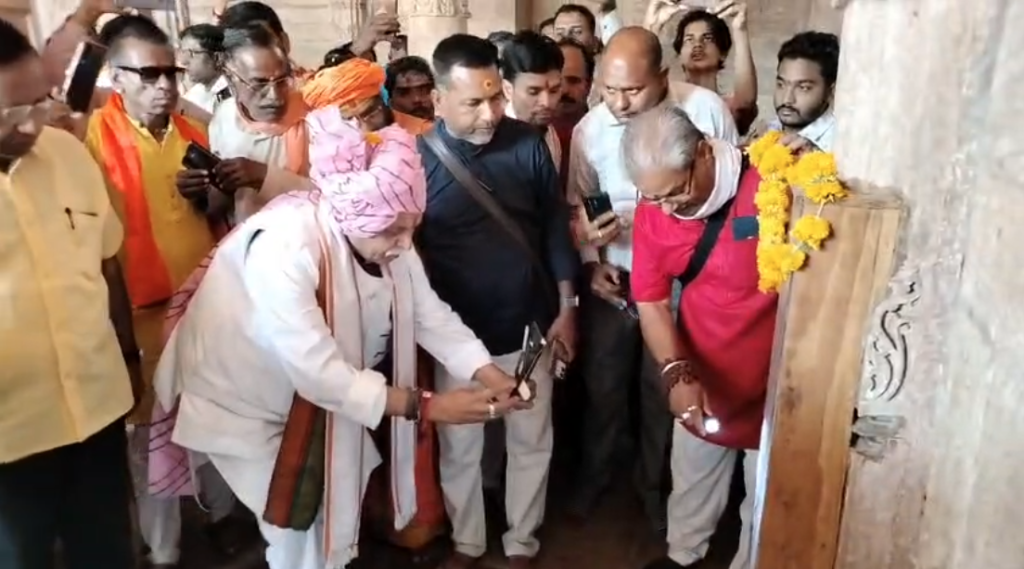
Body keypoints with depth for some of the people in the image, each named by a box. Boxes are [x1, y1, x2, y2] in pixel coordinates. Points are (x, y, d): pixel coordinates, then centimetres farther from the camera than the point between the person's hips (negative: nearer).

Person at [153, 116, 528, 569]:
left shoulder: (383, 230, -14)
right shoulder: (284, 248, -36)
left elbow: (430, 314, -10)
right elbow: (318, 373, -37)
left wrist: (493, 376, -23)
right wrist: (426, 406, -35)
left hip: (310, 390, 6)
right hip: (241, 393, -6)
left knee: (337, 506, 15)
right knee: (297, 521, 0)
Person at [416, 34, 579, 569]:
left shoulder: (528, 143, -7)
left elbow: (555, 228, 1)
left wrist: (566, 310, 1)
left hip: (527, 327, 2)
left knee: (530, 443, 16)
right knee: (458, 448, 16)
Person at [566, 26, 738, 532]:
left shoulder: (707, 110, -14)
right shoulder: (589, 128, -8)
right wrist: (594, 262, -7)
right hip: (613, 276, 1)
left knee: (663, 388, 16)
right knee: (603, 384, 15)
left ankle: (654, 483, 40)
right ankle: (593, 476, 40)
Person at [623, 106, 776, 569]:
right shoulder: (652, 210, -11)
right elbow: (651, 301, -8)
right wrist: (677, 372, -21)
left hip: (775, 380, -3)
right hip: (701, 378, 4)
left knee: (767, 493, 18)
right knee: (691, 477, 25)